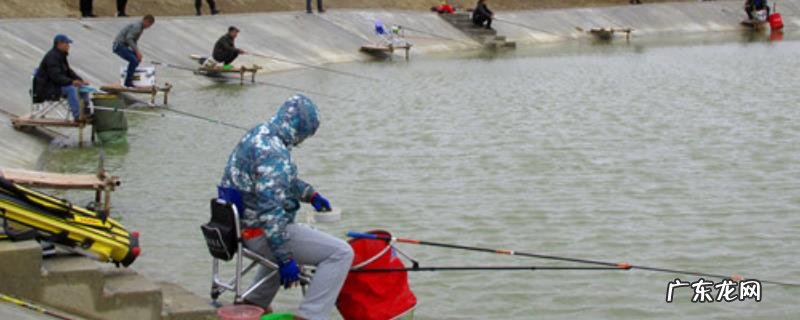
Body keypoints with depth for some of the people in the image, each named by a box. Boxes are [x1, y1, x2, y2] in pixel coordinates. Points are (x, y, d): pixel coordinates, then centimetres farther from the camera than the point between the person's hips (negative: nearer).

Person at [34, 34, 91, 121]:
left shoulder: (61, 56, 15)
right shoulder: (52, 57, -18)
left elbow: (69, 72, 15)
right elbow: (56, 76, -29)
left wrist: (81, 81, -1)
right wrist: (71, 82, -40)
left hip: (56, 86, 10)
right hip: (47, 89, -10)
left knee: (83, 87, -1)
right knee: (71, 89, -32)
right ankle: (77, 118, -35)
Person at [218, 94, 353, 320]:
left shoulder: (257, 135, 7)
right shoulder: (274, 153, -24)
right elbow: (271, 211, -29)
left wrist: (310, 194, 22)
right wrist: (285, 260, -26)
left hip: (242, 225, 10)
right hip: (261, 233, -10)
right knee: (340, 253, -15)